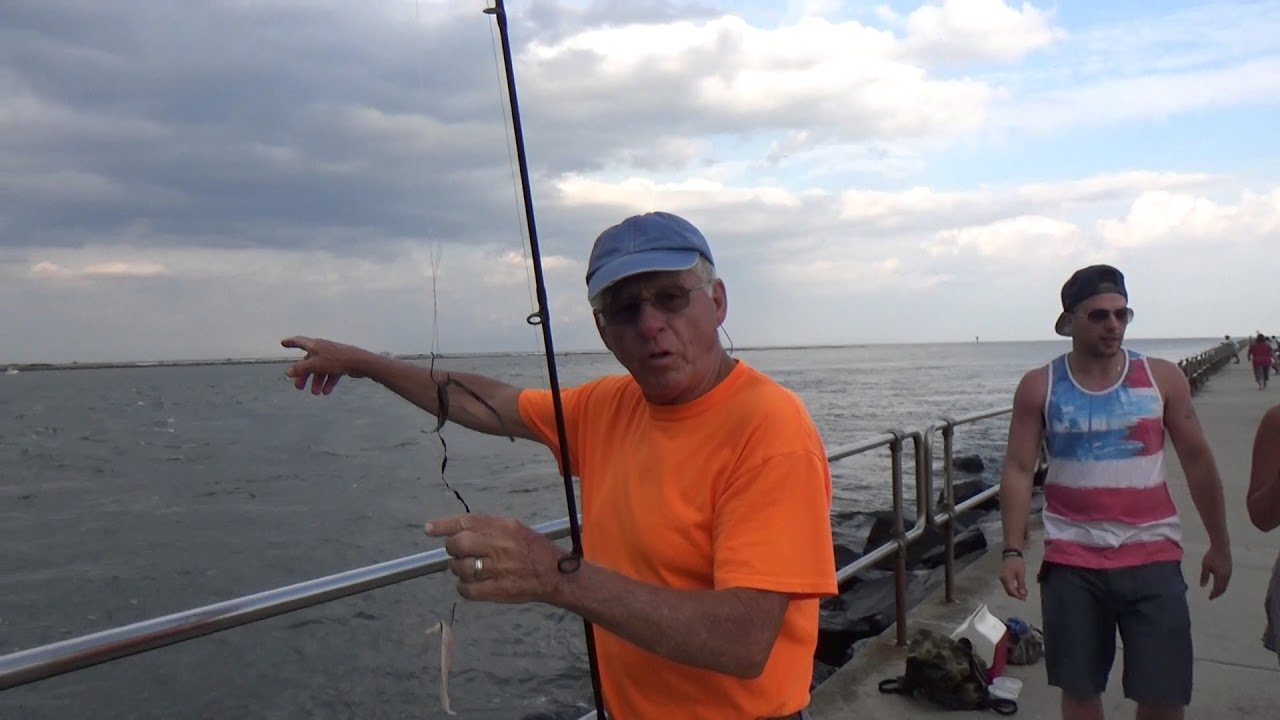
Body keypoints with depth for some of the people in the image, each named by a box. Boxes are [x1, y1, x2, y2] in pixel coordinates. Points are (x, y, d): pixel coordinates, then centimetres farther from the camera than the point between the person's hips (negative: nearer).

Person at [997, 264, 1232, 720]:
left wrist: (1219, 544, 10)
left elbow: (1197, 460, 7)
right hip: (1072, 562, 0)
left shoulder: (1162, 378, 0)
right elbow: (1018, 470, -3)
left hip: (1152, 556, 0)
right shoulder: (1039, 387, -3)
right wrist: (1013, 551, -10)